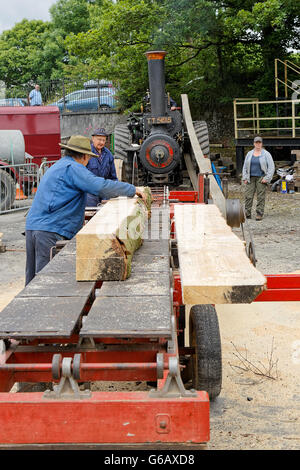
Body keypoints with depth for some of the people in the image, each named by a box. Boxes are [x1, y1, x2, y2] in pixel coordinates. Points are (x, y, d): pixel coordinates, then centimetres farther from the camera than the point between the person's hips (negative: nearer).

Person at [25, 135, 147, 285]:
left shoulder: (57, 167, 26)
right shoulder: (72, 167, -6)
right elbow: (101, 186, -16)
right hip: (50, 230, -10)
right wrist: (132, 189, -6)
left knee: (33, 279, 11)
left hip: (32, 226, 10)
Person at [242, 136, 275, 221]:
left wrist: (267, 178, -10)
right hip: (251, 178, 3)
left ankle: (259, 214, 2)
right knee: (248, 195, -3)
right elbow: (245, 166, 15)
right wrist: (245, 178, 5)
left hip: (261, 178, -3)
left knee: (261, 197, -3)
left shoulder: (266, 154, 0)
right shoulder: (249, 154, 10)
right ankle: (247, 213, 3)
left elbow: (271, 167, -2)